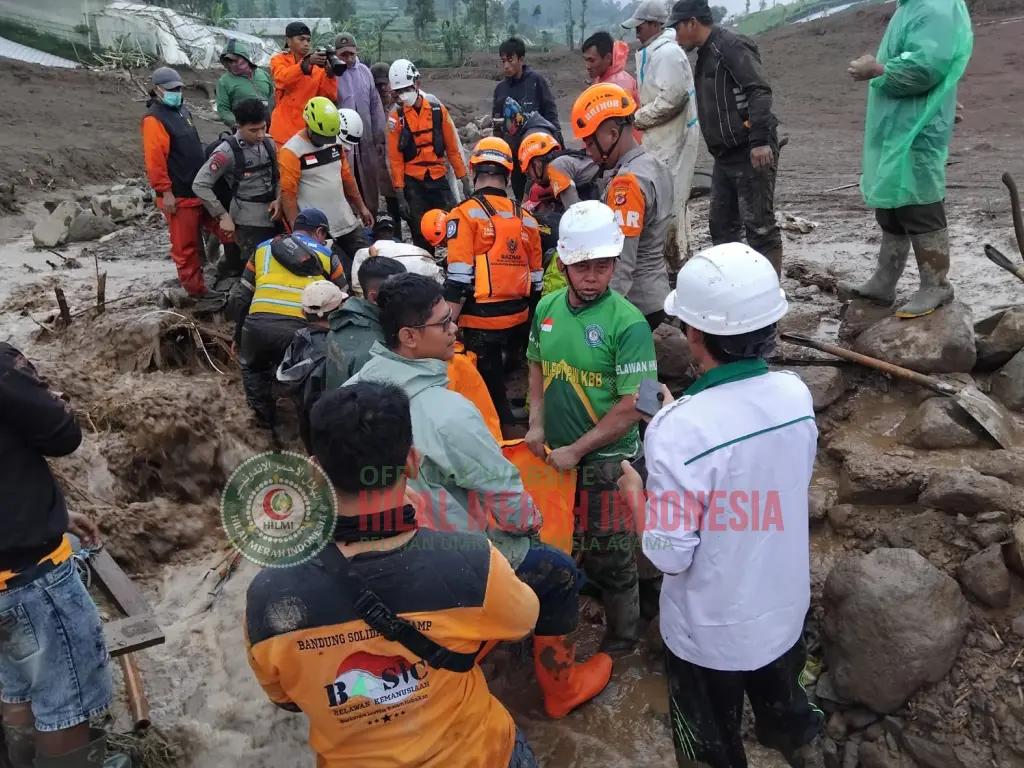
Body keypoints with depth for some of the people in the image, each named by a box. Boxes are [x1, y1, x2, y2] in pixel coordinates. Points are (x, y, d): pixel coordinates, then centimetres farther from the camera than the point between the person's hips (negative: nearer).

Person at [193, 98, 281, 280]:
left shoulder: (269, 143, 6)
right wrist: (223, 215, -13)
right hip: (247, 221, -6)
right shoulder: (228, 151, -12)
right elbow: (200, 185, -12)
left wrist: (278, 199, -3)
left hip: (272, 217, 6)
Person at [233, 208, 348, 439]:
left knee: (253, 368, 31)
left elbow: (243, 297, 26)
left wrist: (238, 336, 36)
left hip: (257, 324, 2)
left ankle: (267, 421, 27)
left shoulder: (263, 249, 26)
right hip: (299, 328, -2)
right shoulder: (328, 256, 22)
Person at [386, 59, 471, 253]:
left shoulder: (438, 109, 2)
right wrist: (400, 196, -7)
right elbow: (395, 159, -3)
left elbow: (452, 148, 6)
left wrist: (464, 181, 3)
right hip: (412, 183, -1)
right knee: (421, 235, 3)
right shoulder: (396, 116, -3)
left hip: (439, 178, 1)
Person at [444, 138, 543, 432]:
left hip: (481, 322, -6)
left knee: (492, 395, 5)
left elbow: (459, 282, -15)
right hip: (517, 320, 6)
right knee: (496, 383, 24)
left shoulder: (467, 214, -9)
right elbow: (536, 281, 13)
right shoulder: (526, 219, 8)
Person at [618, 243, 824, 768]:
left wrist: (635, 494, -7)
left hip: (710, 632, -5)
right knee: (788, 716, 33)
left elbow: (670, 556, -25)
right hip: (784, 611, 5)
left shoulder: (679, 431, -34)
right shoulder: (796, 394, -14)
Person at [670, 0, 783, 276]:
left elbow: (759, 92, -20)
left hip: (750, 152, -10)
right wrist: (719, 148, 17)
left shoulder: (732, 46, -10)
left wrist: (760, 140, -29)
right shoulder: (706, 55, 19)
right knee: (721, 225, 13)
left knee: (759, 226, -9)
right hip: (726, 155, 10)